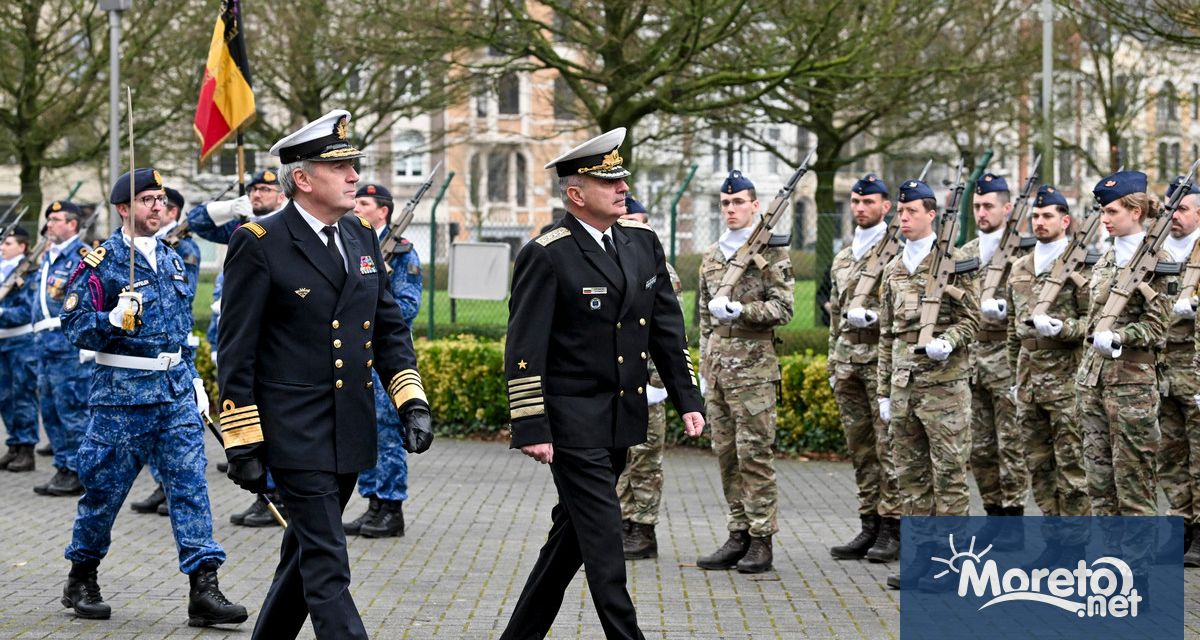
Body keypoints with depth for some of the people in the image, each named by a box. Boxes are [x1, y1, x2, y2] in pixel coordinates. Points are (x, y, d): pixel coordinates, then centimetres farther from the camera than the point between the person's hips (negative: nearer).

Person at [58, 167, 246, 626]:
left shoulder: (171, 260, 13)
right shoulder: (101, 262, -6)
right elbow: (75, 327, -10)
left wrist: (193, 378, 21)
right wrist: (115, 319, -28)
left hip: (175, 388, 5)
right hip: (123, 390, -5)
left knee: (190, 482, -5)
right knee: (104, 489, 5)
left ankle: (203, 590, -7)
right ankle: (81, 580, 25)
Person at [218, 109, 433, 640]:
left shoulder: (362, 237, 10)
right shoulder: (259, 244, -10)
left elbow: (390, 327, 15)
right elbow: (235, 352, -9)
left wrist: (411, 401, 3)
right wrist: (243, 443, -11)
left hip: (352, 432, 7)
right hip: (297, 434, -7)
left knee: (306, 554, 17)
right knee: (326, 566, -8)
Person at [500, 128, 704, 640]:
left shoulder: (642, 242, 7)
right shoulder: (547, 255, -13)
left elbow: (667, 328, 13)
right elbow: (524, 351, -14)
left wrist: (687, 399, 9)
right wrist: (531, 429, -17)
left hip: (623, 419, 7)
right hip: (574, 421, -7)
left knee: (573, 532, 15)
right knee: (602, 538, -6)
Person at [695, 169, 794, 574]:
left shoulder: (772, 252, -3)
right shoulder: (711, 257, 16)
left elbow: (783, 308, -9)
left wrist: (739, 310, -20)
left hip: (754, 367, -6)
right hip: (718, 368, 6)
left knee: (755, 454, -5)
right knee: (726, 454, 7)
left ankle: (761, 541, 0)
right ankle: (738, 536, 14)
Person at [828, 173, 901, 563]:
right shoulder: (842, 259, 19)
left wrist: (874, 316, -18)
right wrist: (833, 366, 19)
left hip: (882, 356, -7)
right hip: (848, 360, 7)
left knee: (889, 446, -6)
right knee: (860, 448, 9)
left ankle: (892, 530, -2)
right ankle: (870, 526, 14)